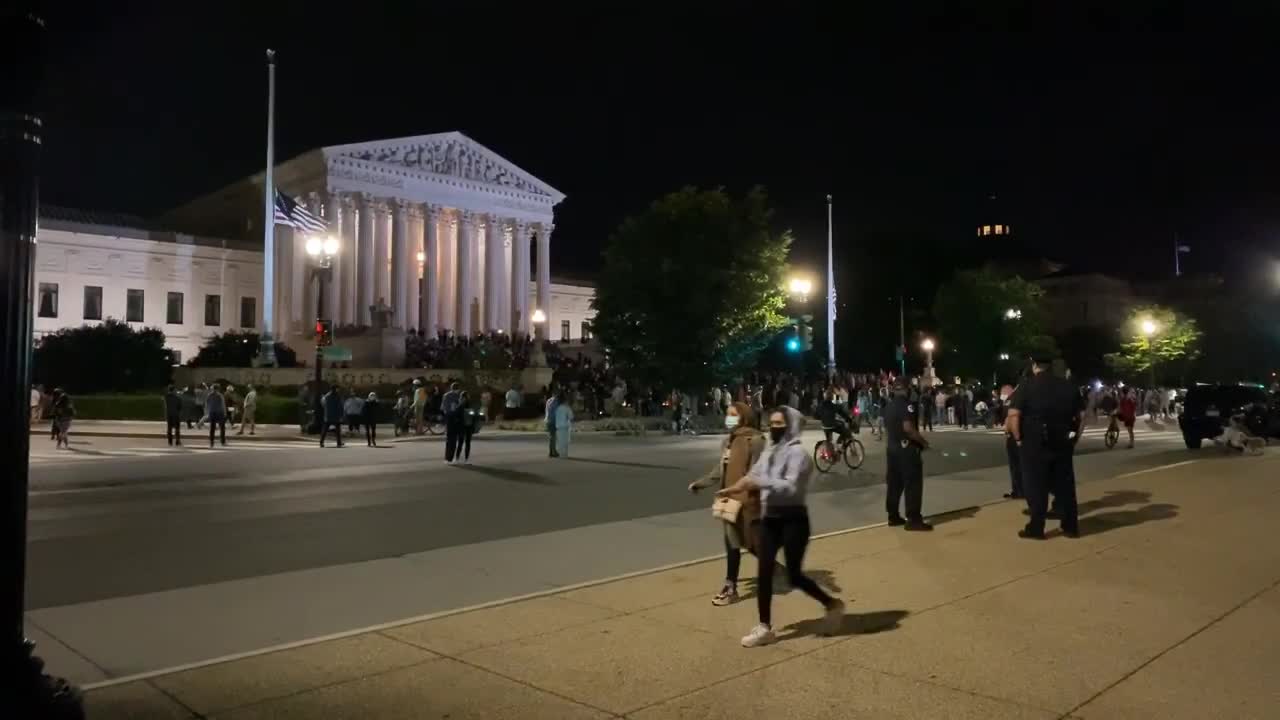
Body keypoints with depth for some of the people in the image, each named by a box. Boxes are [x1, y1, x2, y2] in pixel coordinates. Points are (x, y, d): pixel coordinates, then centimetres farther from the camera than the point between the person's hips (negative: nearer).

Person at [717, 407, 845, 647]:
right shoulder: (770, 451, 11)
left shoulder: (798, 452, -14)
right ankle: (764, 627, 14)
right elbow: (754, 475, 11)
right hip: (770, 519, 7)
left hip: (793, 520, -7)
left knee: (794, 575, 1)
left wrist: (759, 482, -29)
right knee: (764, 572, 4)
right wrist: (736, 488, -8)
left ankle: (832, 605, 26)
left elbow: (791, 487, -25)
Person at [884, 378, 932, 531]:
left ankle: (893, 516, 17)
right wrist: (923, 441, -14)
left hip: (892, 448, 9)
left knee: (894, 483, 13)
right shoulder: (906, 405, -14)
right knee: (913, 484, -4)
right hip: (906, 448, -9)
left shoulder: (889, 406, 14)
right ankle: (913, 519, -5)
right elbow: (908, 428, -25)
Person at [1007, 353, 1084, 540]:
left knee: (1036, 486, 2)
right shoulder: (1067, 385, 8)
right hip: (1063, 443, 4)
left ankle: (1035, 528, 5)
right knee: (1065, 484, 13)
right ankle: (1070, 526, 19)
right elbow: (1081, 415, 8)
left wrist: (1019, 438, -6)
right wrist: (1074, 438, 13)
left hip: (1036, 443, -4)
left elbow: (1013, 415, -16)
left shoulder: (1027, 385, -6)